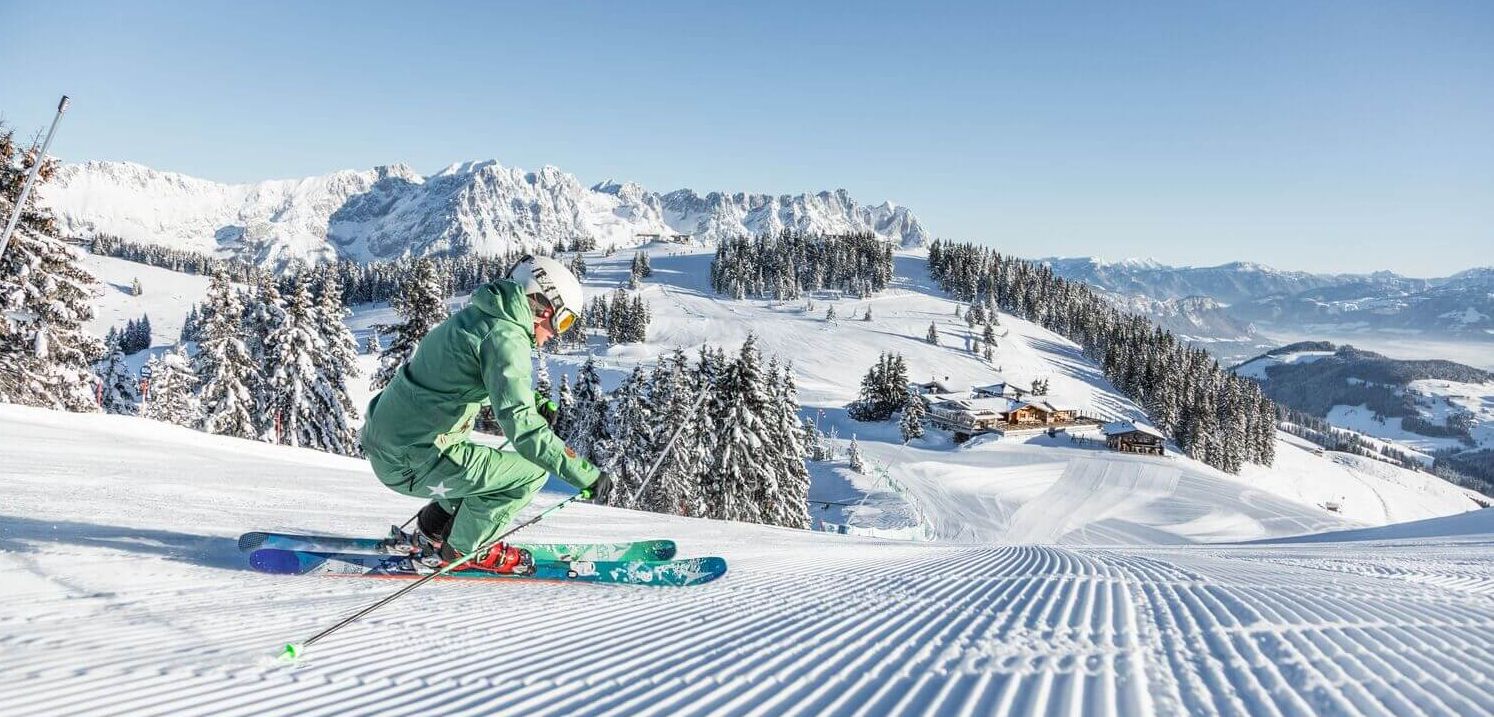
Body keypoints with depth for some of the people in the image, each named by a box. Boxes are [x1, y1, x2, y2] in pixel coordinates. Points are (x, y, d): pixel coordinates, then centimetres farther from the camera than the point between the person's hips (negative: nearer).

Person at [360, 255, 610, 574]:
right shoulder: (505, 336, -18)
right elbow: (520, 424, -27)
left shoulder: (476, 315, 11)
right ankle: (466, 550, 9)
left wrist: (534, 404, 14)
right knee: (531, 470, -5)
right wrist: (585, 474, -24)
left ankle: (430, 532, 30)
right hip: (412, 463, -10)